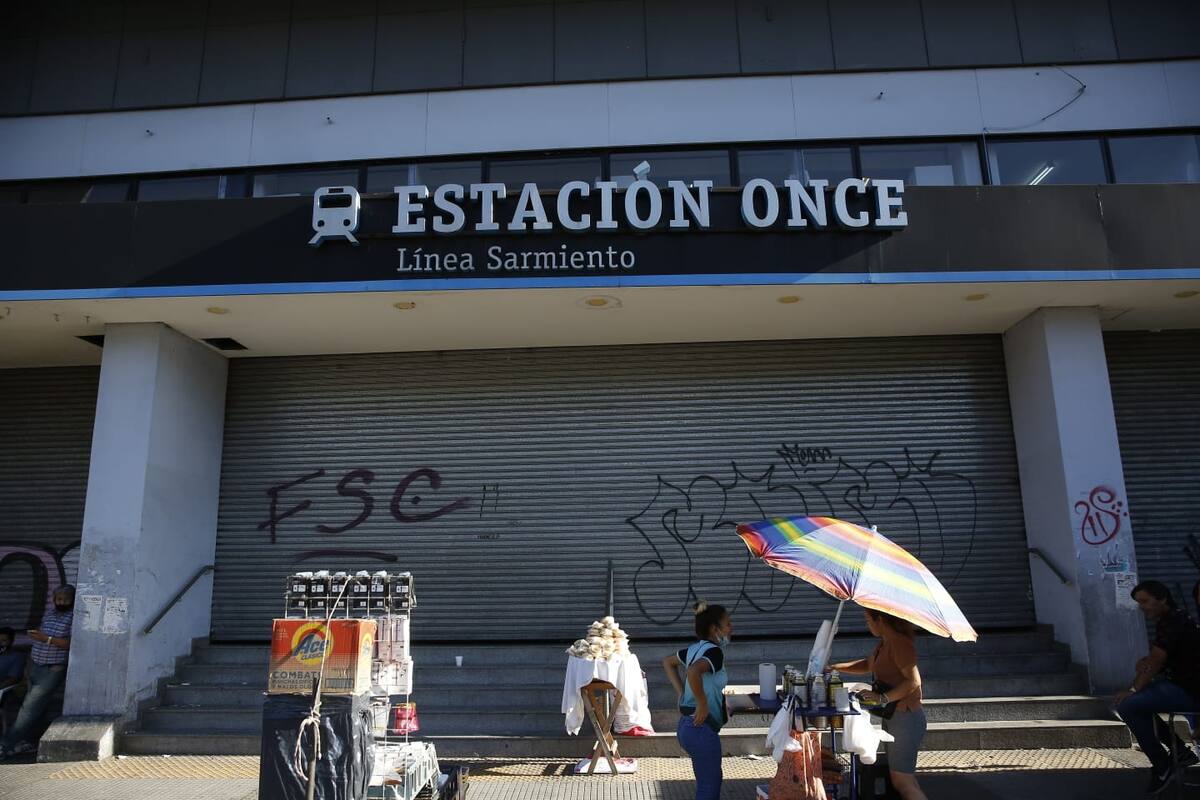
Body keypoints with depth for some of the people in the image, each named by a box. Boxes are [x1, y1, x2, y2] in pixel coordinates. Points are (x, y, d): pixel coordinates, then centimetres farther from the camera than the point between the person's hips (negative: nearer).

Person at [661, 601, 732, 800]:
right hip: (702, 728, -9)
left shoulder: (696, 649, 9)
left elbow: (668, 662, 25)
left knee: (711, 782, 22)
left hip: (687, 725, 9)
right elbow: (693, 671, -38)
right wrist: (702, 704, -25)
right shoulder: (714, 651, -17)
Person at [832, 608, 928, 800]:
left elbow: (913, 682, -25)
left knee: (902, 781, -8)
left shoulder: (900, 643, -19)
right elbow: (868, 664, 26)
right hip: (892, 716, 10)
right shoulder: (885, 643, 12)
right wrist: (836, 667, 18)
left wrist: (882, 698, -25)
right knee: (906, 778, 15)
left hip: (906, 717, -10)